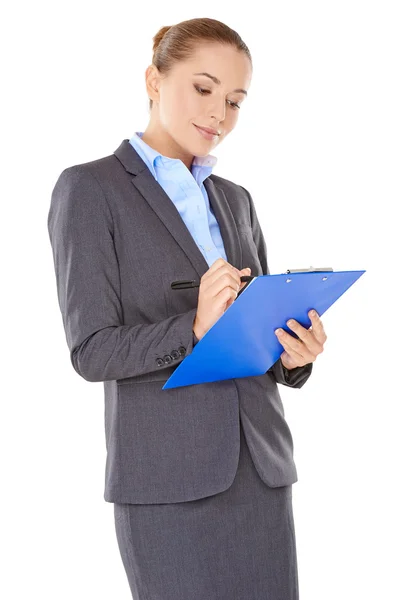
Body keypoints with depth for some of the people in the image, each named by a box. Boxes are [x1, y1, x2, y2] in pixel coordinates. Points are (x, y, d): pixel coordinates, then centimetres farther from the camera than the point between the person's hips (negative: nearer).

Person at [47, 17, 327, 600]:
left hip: (260, 466, 6)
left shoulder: (235, 200, 15)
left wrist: (293, 355, -5)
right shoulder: (90, 189, -3)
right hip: (167, 475, -5)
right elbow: (92, 351, -8)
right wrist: (194, 328, -24)